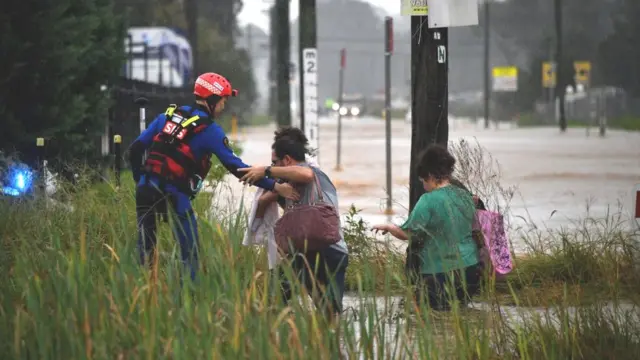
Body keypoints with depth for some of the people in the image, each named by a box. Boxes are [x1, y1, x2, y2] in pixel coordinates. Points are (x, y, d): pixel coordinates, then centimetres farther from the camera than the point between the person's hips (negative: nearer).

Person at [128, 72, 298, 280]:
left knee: (145, 250, 12)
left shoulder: (167, 116, 14)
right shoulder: (210, 131, -3)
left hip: (146, 189, 6)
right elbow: (235, 167, -8)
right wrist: (274, 187, -6)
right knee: (190, 254, 2)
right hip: (174, 194, -5)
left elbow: (136, 148, 12)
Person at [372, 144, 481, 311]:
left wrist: (387, 227, 6)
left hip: (440, 273, -6)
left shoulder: (429, 200, -14)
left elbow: (407, 233, -14)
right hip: (470, 270, 6)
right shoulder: (465, 196, 7)